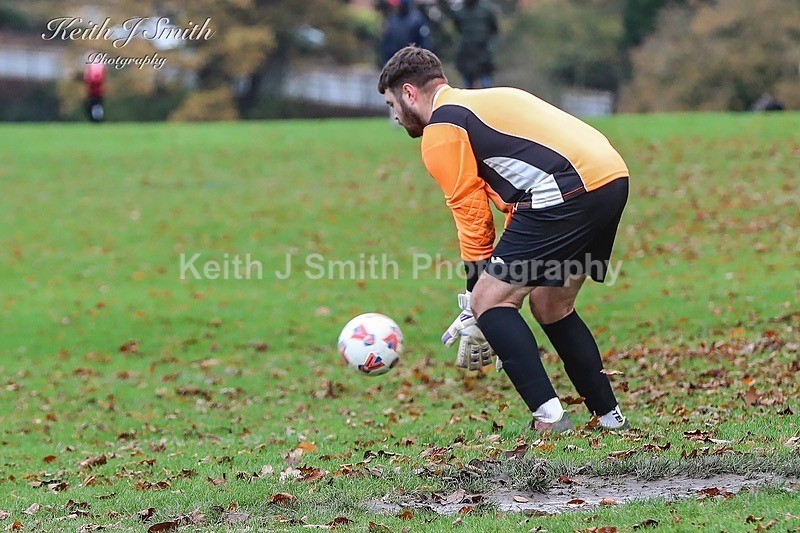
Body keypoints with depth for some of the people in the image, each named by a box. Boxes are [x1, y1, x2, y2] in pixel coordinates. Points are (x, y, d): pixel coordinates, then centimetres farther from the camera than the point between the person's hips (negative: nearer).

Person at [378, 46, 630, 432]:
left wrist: (474, 306, 9)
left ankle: (549, 418, -11)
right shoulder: (484, 101, 30)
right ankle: (610, 416, 22)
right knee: (550, 306, 22)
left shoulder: (441, 132, 3)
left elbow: (472, 216, 1)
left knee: (490, 300, -2)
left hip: (569, 191, -9)